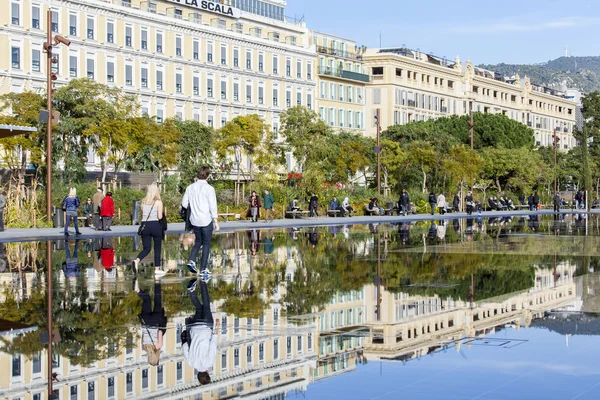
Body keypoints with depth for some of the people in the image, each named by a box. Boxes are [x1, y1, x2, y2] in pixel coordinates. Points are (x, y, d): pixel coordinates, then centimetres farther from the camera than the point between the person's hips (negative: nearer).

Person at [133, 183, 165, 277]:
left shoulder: (143, 201, 7)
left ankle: (137, 260, -19)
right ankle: (157, 269, 12)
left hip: (145, 225, 4)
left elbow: (142, 215, 10)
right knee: (157, 248, 10)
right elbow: (160, 217, -11)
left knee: (146, 249, 9)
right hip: (156, 225, -4)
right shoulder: (158, 202, -5)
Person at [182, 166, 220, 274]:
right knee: (206, 243, 8)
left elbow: (184, 204, 5)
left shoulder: (190, 187, 2)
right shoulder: (209, 188, -12)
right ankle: (203, 268, 8)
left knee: (198, 241, 21)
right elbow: (213, 207, -12)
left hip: (194, 220, 4)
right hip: (206, 220, -4)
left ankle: (191, 260, 1)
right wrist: (216, 222, -7)